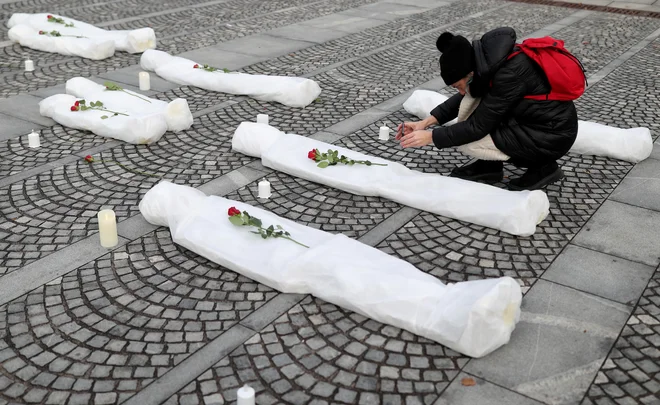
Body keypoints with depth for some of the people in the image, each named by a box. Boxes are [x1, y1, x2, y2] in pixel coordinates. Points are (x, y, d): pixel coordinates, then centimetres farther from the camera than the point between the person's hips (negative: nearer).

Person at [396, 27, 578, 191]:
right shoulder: (490, 57, -7)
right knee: (471, 100, -3)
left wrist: (431, 137, -16)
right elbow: (464, 98, 8)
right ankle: (489, 164, 10)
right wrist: (427, 122, 1)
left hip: (553, 134, -8)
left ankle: (543, 167, 0)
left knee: (467, 142, -14)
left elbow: (478, 126, -22)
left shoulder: (509, 74, -30)